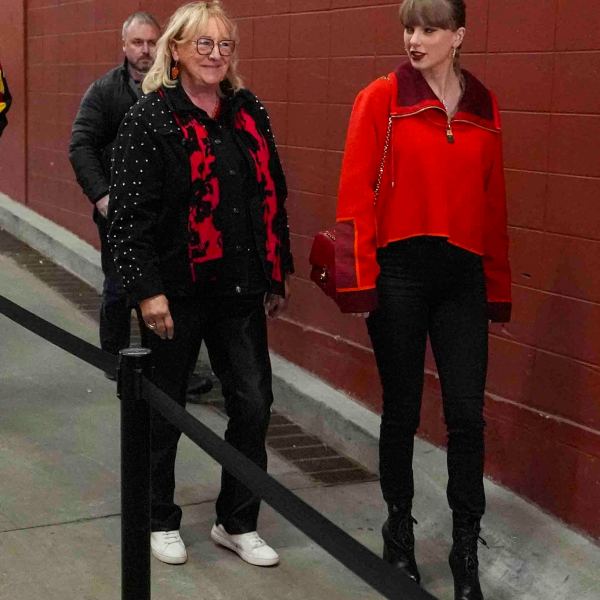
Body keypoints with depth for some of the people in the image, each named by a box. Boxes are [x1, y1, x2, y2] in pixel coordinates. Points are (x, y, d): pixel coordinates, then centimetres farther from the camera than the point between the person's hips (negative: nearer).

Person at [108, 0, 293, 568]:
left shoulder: (248, 112, 6)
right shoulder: (150, 118, -9)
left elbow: (272, 195, 12)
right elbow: (128, 212, -13)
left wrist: (279, 272, 13)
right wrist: (146, 289, -17)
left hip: (240, 288, 4)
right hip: (177, 290, -4)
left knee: (253, 403, 4)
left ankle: (237, 523, 23)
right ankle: (161, 521, 30)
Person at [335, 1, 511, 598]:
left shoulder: (484, 108, 8)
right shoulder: (382, 99, -3)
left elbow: (493, 203, 10)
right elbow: (355, 191, -7)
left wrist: (498, 285, 10)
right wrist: (361, 276, -13)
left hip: (463, 275, 3)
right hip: (400, 270, -2)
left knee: (467, 414, 1)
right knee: (401, 410, 9)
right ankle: (399, 530, 29)